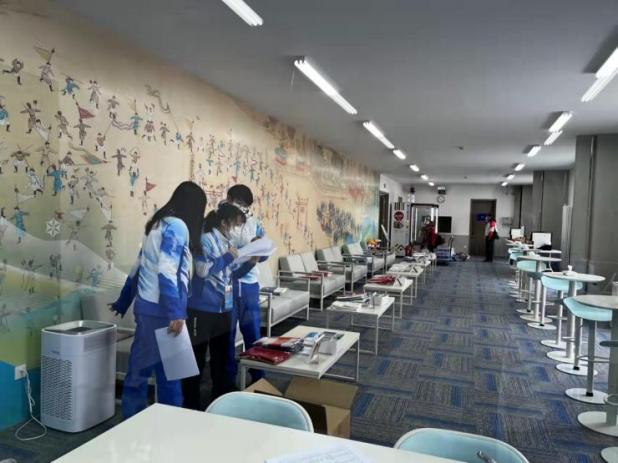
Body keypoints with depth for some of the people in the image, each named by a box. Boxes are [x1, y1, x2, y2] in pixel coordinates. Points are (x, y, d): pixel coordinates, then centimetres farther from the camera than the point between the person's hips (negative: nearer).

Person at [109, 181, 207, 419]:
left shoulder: (158, 223, 15)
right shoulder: (177, 226, -12)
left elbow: (139, 267, 21)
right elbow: (167, 271, -23)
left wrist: (123, 302, 28)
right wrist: (175, 313, -26)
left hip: (146, 305, 9)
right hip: (159, 310, -9)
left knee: (139, 368, 15)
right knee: (169, 371, 3)